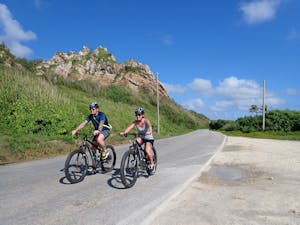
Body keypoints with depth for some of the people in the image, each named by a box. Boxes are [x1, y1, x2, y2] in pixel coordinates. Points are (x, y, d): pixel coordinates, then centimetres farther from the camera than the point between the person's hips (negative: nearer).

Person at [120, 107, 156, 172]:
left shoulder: (146, 121, -21)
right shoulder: (135, 122, -11)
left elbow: (150, 127, -40)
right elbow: (129, 127, -26)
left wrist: (149, 132, -62)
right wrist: (124, 132, -45)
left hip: (149, 138, -3)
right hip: (141, 137, 3)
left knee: (147, 151, -23)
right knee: (137, 141, -31)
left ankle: (152, 164, 4)